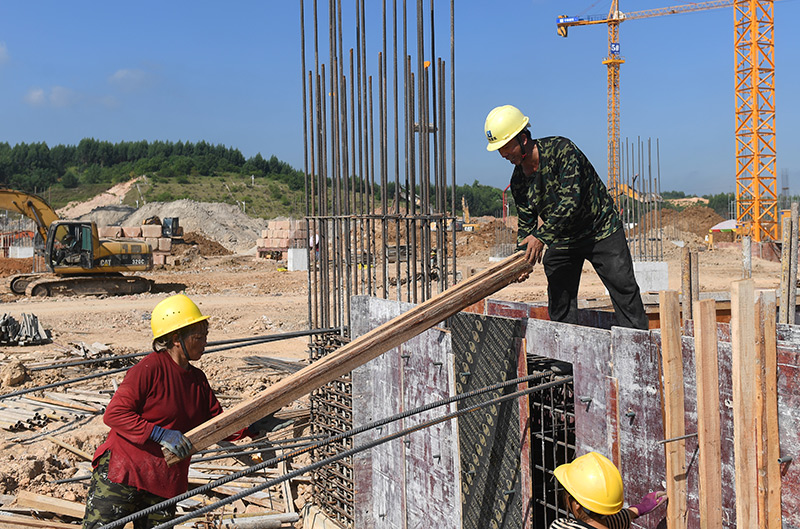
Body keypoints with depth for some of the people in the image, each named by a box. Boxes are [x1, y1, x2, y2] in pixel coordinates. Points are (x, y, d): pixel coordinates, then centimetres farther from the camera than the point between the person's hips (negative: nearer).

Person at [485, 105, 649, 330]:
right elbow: (526, 223, 4)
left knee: (623, 289, -4)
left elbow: (571, 200, -31)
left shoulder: (561, 149, -23)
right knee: (559, 301, 1)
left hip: (601, 230, -5)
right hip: (561, 239, 5)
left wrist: (541, 235, -34)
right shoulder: (518, 181, -4)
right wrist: (523, 259, -12)